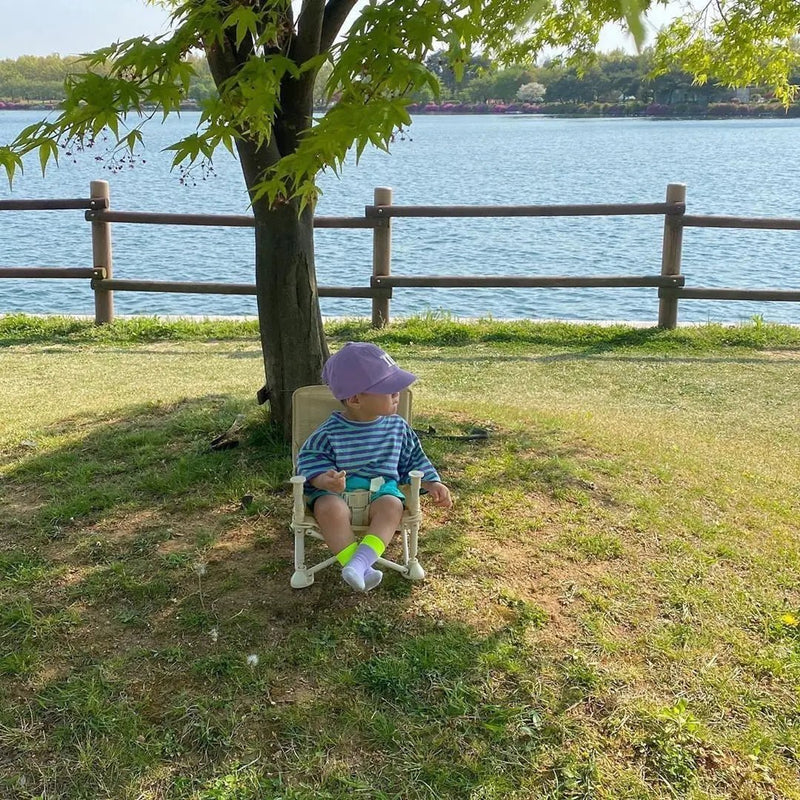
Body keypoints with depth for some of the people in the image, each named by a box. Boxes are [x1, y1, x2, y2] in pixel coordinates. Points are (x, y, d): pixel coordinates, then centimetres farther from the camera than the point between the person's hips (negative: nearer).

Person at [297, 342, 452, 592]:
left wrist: (433, 484, 9)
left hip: (382, 489, 2)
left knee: (391, 506, -33)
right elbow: (310, 459, 0)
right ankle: (362, 571, -37)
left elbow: (414, 460, 20)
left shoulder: (397, 426, 8)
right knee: (329, 508, -36)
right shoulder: (332, 431, -3)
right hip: (338, 492, -2)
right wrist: (324, 479, -21)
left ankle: (360, 562, -47)